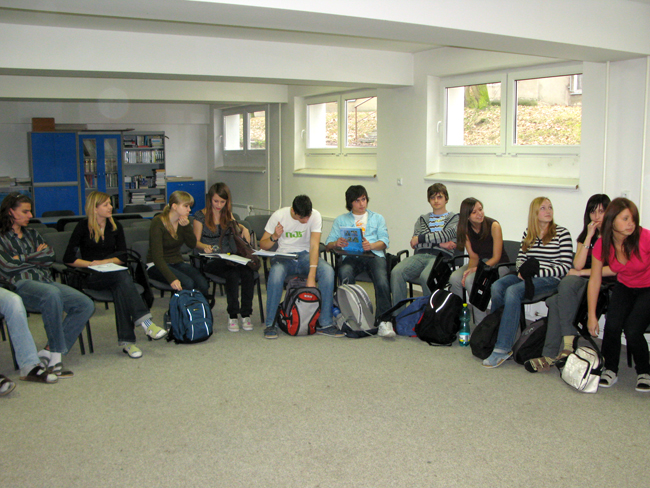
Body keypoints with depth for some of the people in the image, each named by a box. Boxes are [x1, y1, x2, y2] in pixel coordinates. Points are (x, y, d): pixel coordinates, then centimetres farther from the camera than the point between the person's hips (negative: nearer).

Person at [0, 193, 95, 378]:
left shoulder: (32, 234, 26)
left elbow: (50, 256, 10)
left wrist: (22, 258, 1)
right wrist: (37, 256, 3)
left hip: (45, 280, 7)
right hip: (21, 284, -7)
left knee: (86, 305, -15)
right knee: (51, 294, -40)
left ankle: (48, 352, -17)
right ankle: (56, 356, -30)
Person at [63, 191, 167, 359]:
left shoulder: (115, 226, 15)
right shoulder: (83, 227, 3)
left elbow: (123, 256, 10)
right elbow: (68, 258, -2)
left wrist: (106, 262, -8)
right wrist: (92, 264, -11)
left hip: (111, 272, 3)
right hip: (91, 276, -3)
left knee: (120, 289, -34)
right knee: (123, 277, -35)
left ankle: (126, 340, -39)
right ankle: (143, 319, -46)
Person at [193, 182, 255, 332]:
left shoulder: (227, 215, 18)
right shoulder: (201, 216, 4)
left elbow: (237, 226, 35)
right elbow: (195, 241, 0)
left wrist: (243, 228, 10)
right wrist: (205, 247, -22)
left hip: (230, 258, 4)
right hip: (211, 261, -4)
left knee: (248, 272, -29)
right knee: (233, 274, -35)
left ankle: (246, 314, -21)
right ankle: (232, 315, -24)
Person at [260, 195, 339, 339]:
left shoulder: (315, 215, -12)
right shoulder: (278, 216, -10)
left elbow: (314, 246, -20)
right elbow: (263, 245, -3)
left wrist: (311, 276, -30)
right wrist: (274, 237, -27)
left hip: (305, 255, 1)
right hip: (284, 255, -1)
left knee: (328, 271, -29)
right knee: (276, 272, -37)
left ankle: (325, 323, -19)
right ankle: (270, 324, -22)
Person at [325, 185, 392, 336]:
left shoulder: (378, 218, 27)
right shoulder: (341, 220, 27)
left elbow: (384, 242, 11)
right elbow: (328, 244, 16)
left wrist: (371, 245, -13)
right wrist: (336, 243, -10)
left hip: (374, 254, 0)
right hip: (351, 256, 0)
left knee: (382, 281, -33)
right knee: (345, 274, -36)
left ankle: (384, 321, -35)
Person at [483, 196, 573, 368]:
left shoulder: (562, 233, 1)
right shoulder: (528, 232, 17)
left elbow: (565, 267, -6)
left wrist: (537, 272, -15)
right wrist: (522, 270, -5)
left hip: (549, 279, -5)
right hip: (526, 276, 5)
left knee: (513, 291, -32)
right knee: (497, 286, -25)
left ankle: (503, 348, -32)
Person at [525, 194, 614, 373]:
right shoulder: (584, 237, 17)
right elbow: (577, 265, 1)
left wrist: (582, 272, -9)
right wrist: (589, 237, -3)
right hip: (584, 283, 5)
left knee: (567, 283, -34)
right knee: (555, 302, -26)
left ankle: (568, 340, -33)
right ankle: (551, 356, -28)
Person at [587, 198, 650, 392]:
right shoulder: (602, 245, -14)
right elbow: (595, 280, -6)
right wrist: (592, 315, -6)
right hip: (624, 287, 3)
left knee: (632, 331, -21)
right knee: (612, 326, -21)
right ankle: (610, 370, 4)